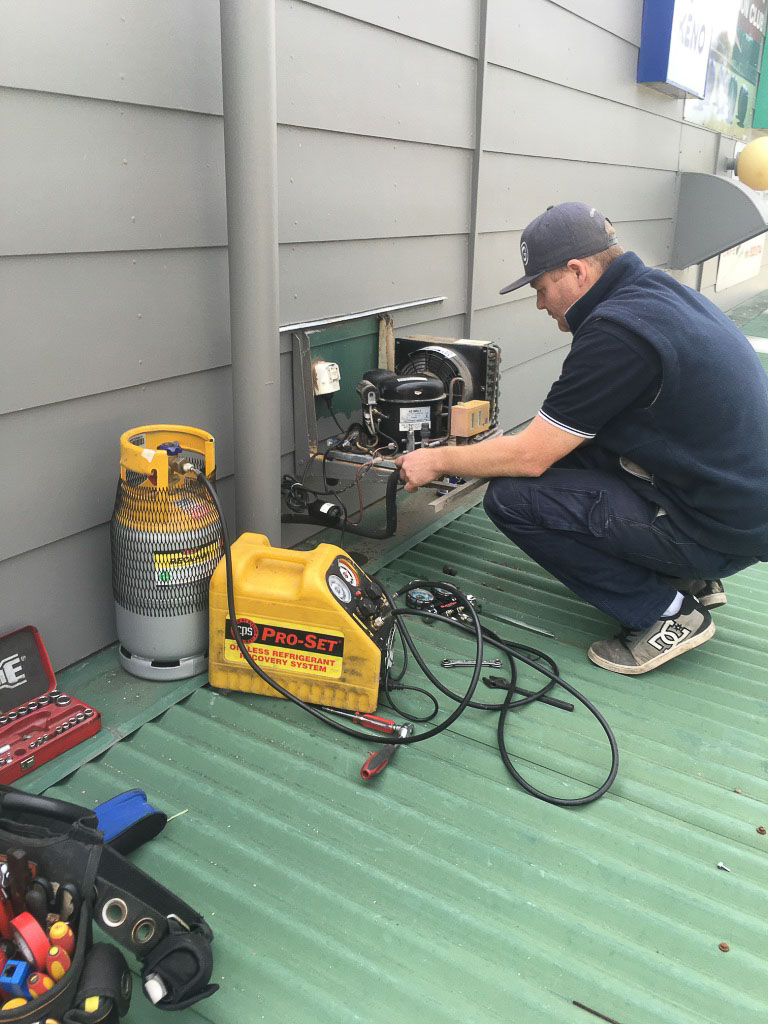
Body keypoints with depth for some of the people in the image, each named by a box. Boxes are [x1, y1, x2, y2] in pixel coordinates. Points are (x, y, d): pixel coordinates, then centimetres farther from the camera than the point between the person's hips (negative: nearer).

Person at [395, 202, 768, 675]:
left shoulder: (615, 329, -23)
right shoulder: (662, 289, 7)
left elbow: (529, 457, -16)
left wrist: (437, 461, -3)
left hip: (719, 529, -9)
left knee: (512, 497, -13)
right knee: (562, 448, 15)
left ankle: (664, 610, -1)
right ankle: (690, 579, 16)